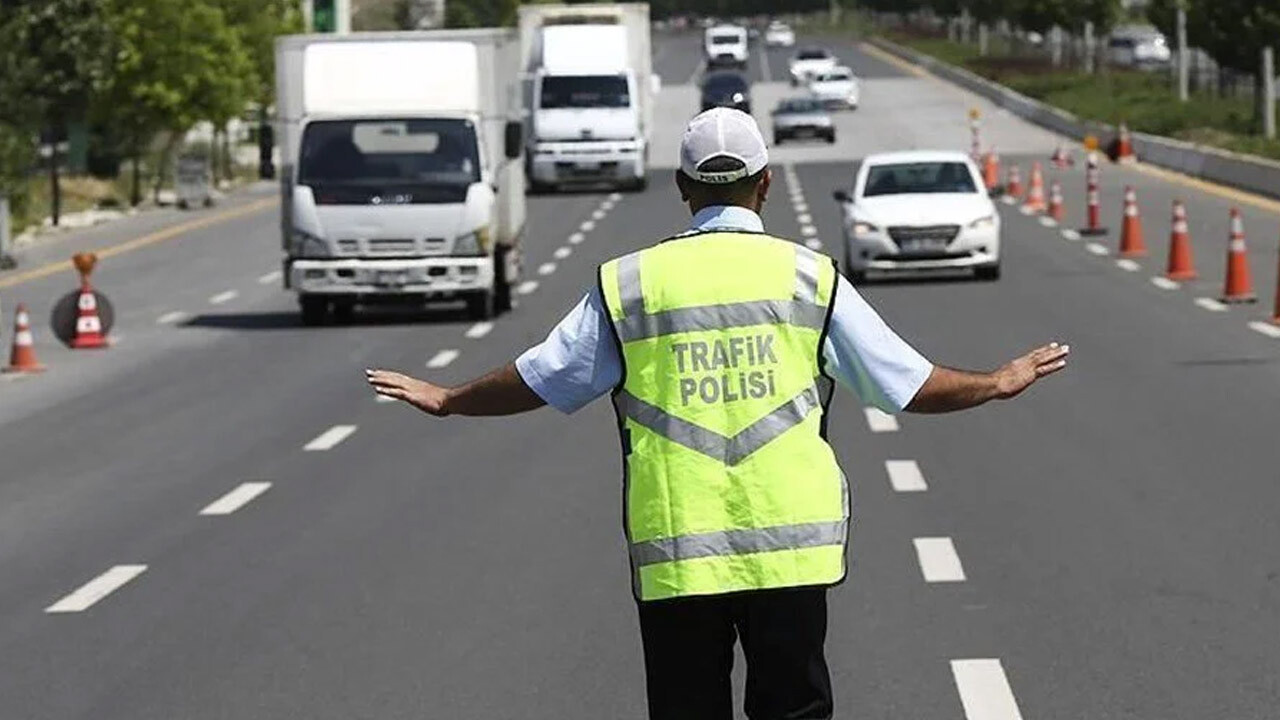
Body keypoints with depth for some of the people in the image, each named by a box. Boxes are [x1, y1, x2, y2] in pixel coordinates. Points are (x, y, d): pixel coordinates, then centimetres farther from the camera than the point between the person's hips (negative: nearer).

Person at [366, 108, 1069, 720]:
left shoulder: (628, 283, 3)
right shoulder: (809, 276, 3)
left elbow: (538, 380, 11)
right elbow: (907, 383, 7)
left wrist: (446, 400, 28)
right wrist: (999, 383, 25)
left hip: (673, 557, 0)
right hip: (790, 549, 0)